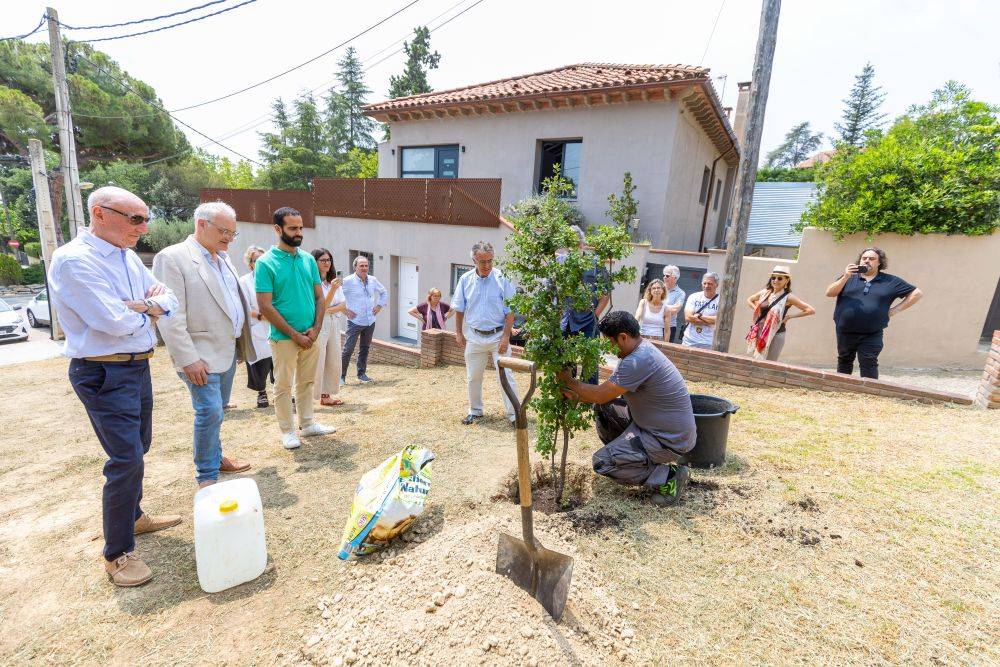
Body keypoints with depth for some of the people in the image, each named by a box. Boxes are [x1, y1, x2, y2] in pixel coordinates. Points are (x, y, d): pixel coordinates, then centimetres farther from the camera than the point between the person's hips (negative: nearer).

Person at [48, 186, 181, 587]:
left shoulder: (129, 257, 8)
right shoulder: (73, 260, -17)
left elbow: (169, 300, 9)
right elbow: (114, 321, -24)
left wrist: (147, 304, -12)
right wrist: (149, 310, -5)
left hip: (138, 366, 8)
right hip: (104, 374, -8)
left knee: (138, 449, 20)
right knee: (126, 459, -7)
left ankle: (134, 516, 40)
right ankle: (117, 553, 9)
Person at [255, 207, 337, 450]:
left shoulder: (308, 259, 5)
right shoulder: (266, 262, -9)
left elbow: (319, 296, 7)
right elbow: (265, 306, -13)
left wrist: (315, 329, -6)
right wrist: (295, 334, -14)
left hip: (311, 336, 5)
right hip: (283, 337, -5)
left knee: (307, 382, 16)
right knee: (283, 386, 7)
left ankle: (308, 424, 30)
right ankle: (288, 431, 21)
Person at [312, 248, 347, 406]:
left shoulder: (334, 281, 13)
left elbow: (343, 305, 7)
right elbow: (320, 306, -14)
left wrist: (328, 310, -10)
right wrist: (333, 289, -27)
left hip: (334, 325, 7)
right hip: (318, 326, -7)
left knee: (333, 363, 10)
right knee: (316, 363, -8)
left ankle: (326, 395, 20)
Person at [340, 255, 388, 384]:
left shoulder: (373, 280, 7)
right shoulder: (348, 281, -9)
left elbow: (384, 293, 23)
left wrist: (379, 306, 11)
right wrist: (345, 310, -10)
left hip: (370, 321, 5)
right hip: (355, 321, -5)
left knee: (365, 349, 13)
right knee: (348, 349, -5)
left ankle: (362, 374, 24)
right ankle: (341, 376, 4)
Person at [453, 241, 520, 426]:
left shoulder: (502, 279, -10)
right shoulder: (465, 280, 0)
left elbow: (510, 311, -8)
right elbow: (459, 309, 10)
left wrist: (506, 337, -12)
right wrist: (458, 333, 8)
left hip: (498, 336, -3)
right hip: (474, 337, 3)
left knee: (506, 376, -3)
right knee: (473, 377, 14)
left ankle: (513, 414, 8)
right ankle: (475, 410, 32)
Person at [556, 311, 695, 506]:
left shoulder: (638, 361, -29)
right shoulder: (641, 348, 3)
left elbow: (600, 395, -21)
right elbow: (608, 392, 9)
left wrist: (568, 381, -8)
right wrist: (577, 396, 0)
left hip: (670, 439, -10)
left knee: (602, 462, -12)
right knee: (603, 408, 11)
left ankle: (669, 477, -3)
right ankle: (630, 456, 21)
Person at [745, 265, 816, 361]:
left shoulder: (788, 297, -8)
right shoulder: (765, 293, 5)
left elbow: (811, 310, -11)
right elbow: (749, 300, 22)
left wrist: (790, 316, -9)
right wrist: (757, 310, 7)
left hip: (776, 334, -5)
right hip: (759, 333, 5)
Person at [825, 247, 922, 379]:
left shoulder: (890, 281, 8)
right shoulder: (849, 278, 8)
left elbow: (917, 293, 13)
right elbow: (829, 293, -4)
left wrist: (897, 309, 2)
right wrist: (845, 277, -16)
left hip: (871, 335, -1)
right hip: (845, 333, 2)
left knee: (868, 366, -3)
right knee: (844, 363, 15)